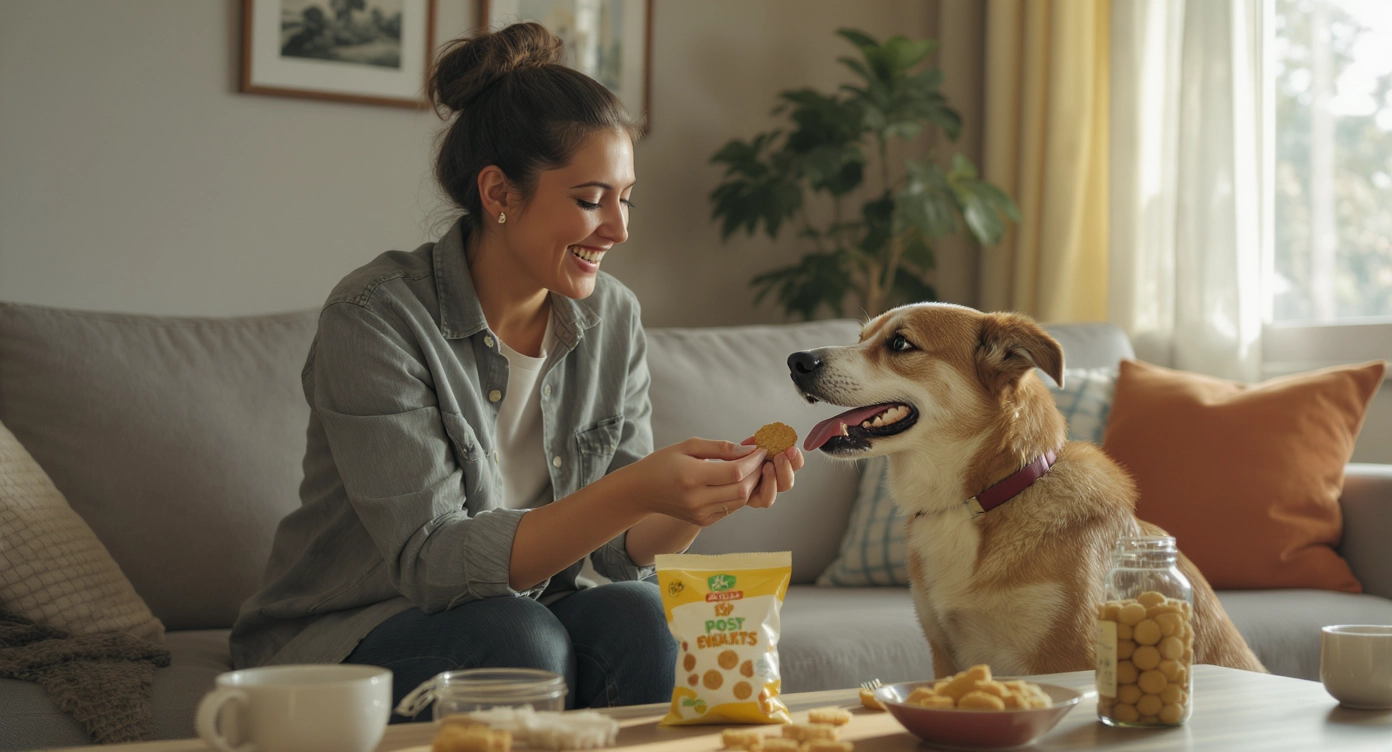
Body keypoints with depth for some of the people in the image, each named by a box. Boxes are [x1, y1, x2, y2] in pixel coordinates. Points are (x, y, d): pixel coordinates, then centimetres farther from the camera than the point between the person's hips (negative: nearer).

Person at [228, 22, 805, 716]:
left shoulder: (611, 318, 0)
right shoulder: (376, 318, -19)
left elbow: (622, 547, 0)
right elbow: (434, 559, -25)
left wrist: (713, 494, -22)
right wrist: (637, 490, -36)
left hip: (530, 613, 4)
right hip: (345, 639, -4)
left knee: (643, 617, -26)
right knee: (516, 639, -32)